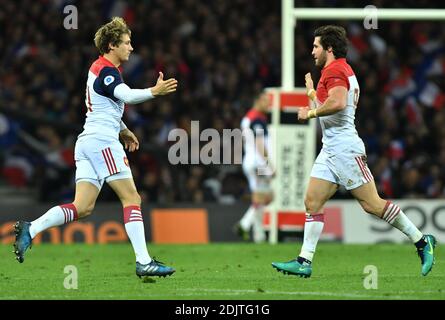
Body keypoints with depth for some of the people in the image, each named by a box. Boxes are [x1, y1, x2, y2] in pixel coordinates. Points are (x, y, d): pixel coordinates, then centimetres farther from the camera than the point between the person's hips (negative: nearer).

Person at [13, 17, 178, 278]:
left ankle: (29, 230, -9)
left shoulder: (100, 68, 21)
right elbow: (126, 96, -30)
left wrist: (123, 131, 32)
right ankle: (144, 262, -12)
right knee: (132, 199, -8)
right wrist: (153, 92, -43)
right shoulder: (106, 70, -11)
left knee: (83, 207, 1)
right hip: (102, 141, -10)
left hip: (88, 141, 10)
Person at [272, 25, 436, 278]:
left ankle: (422, 241, 0)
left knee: (372, 204, -8)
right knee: (313, 202, 2)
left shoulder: (334, 70, -11)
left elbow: (338, 103, -30)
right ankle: (305, 261, -2)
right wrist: (312, 93, 32)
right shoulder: (341, 70, 19)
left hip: (345, 148, -10)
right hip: (331, 150, 10)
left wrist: (310, 113, -17)